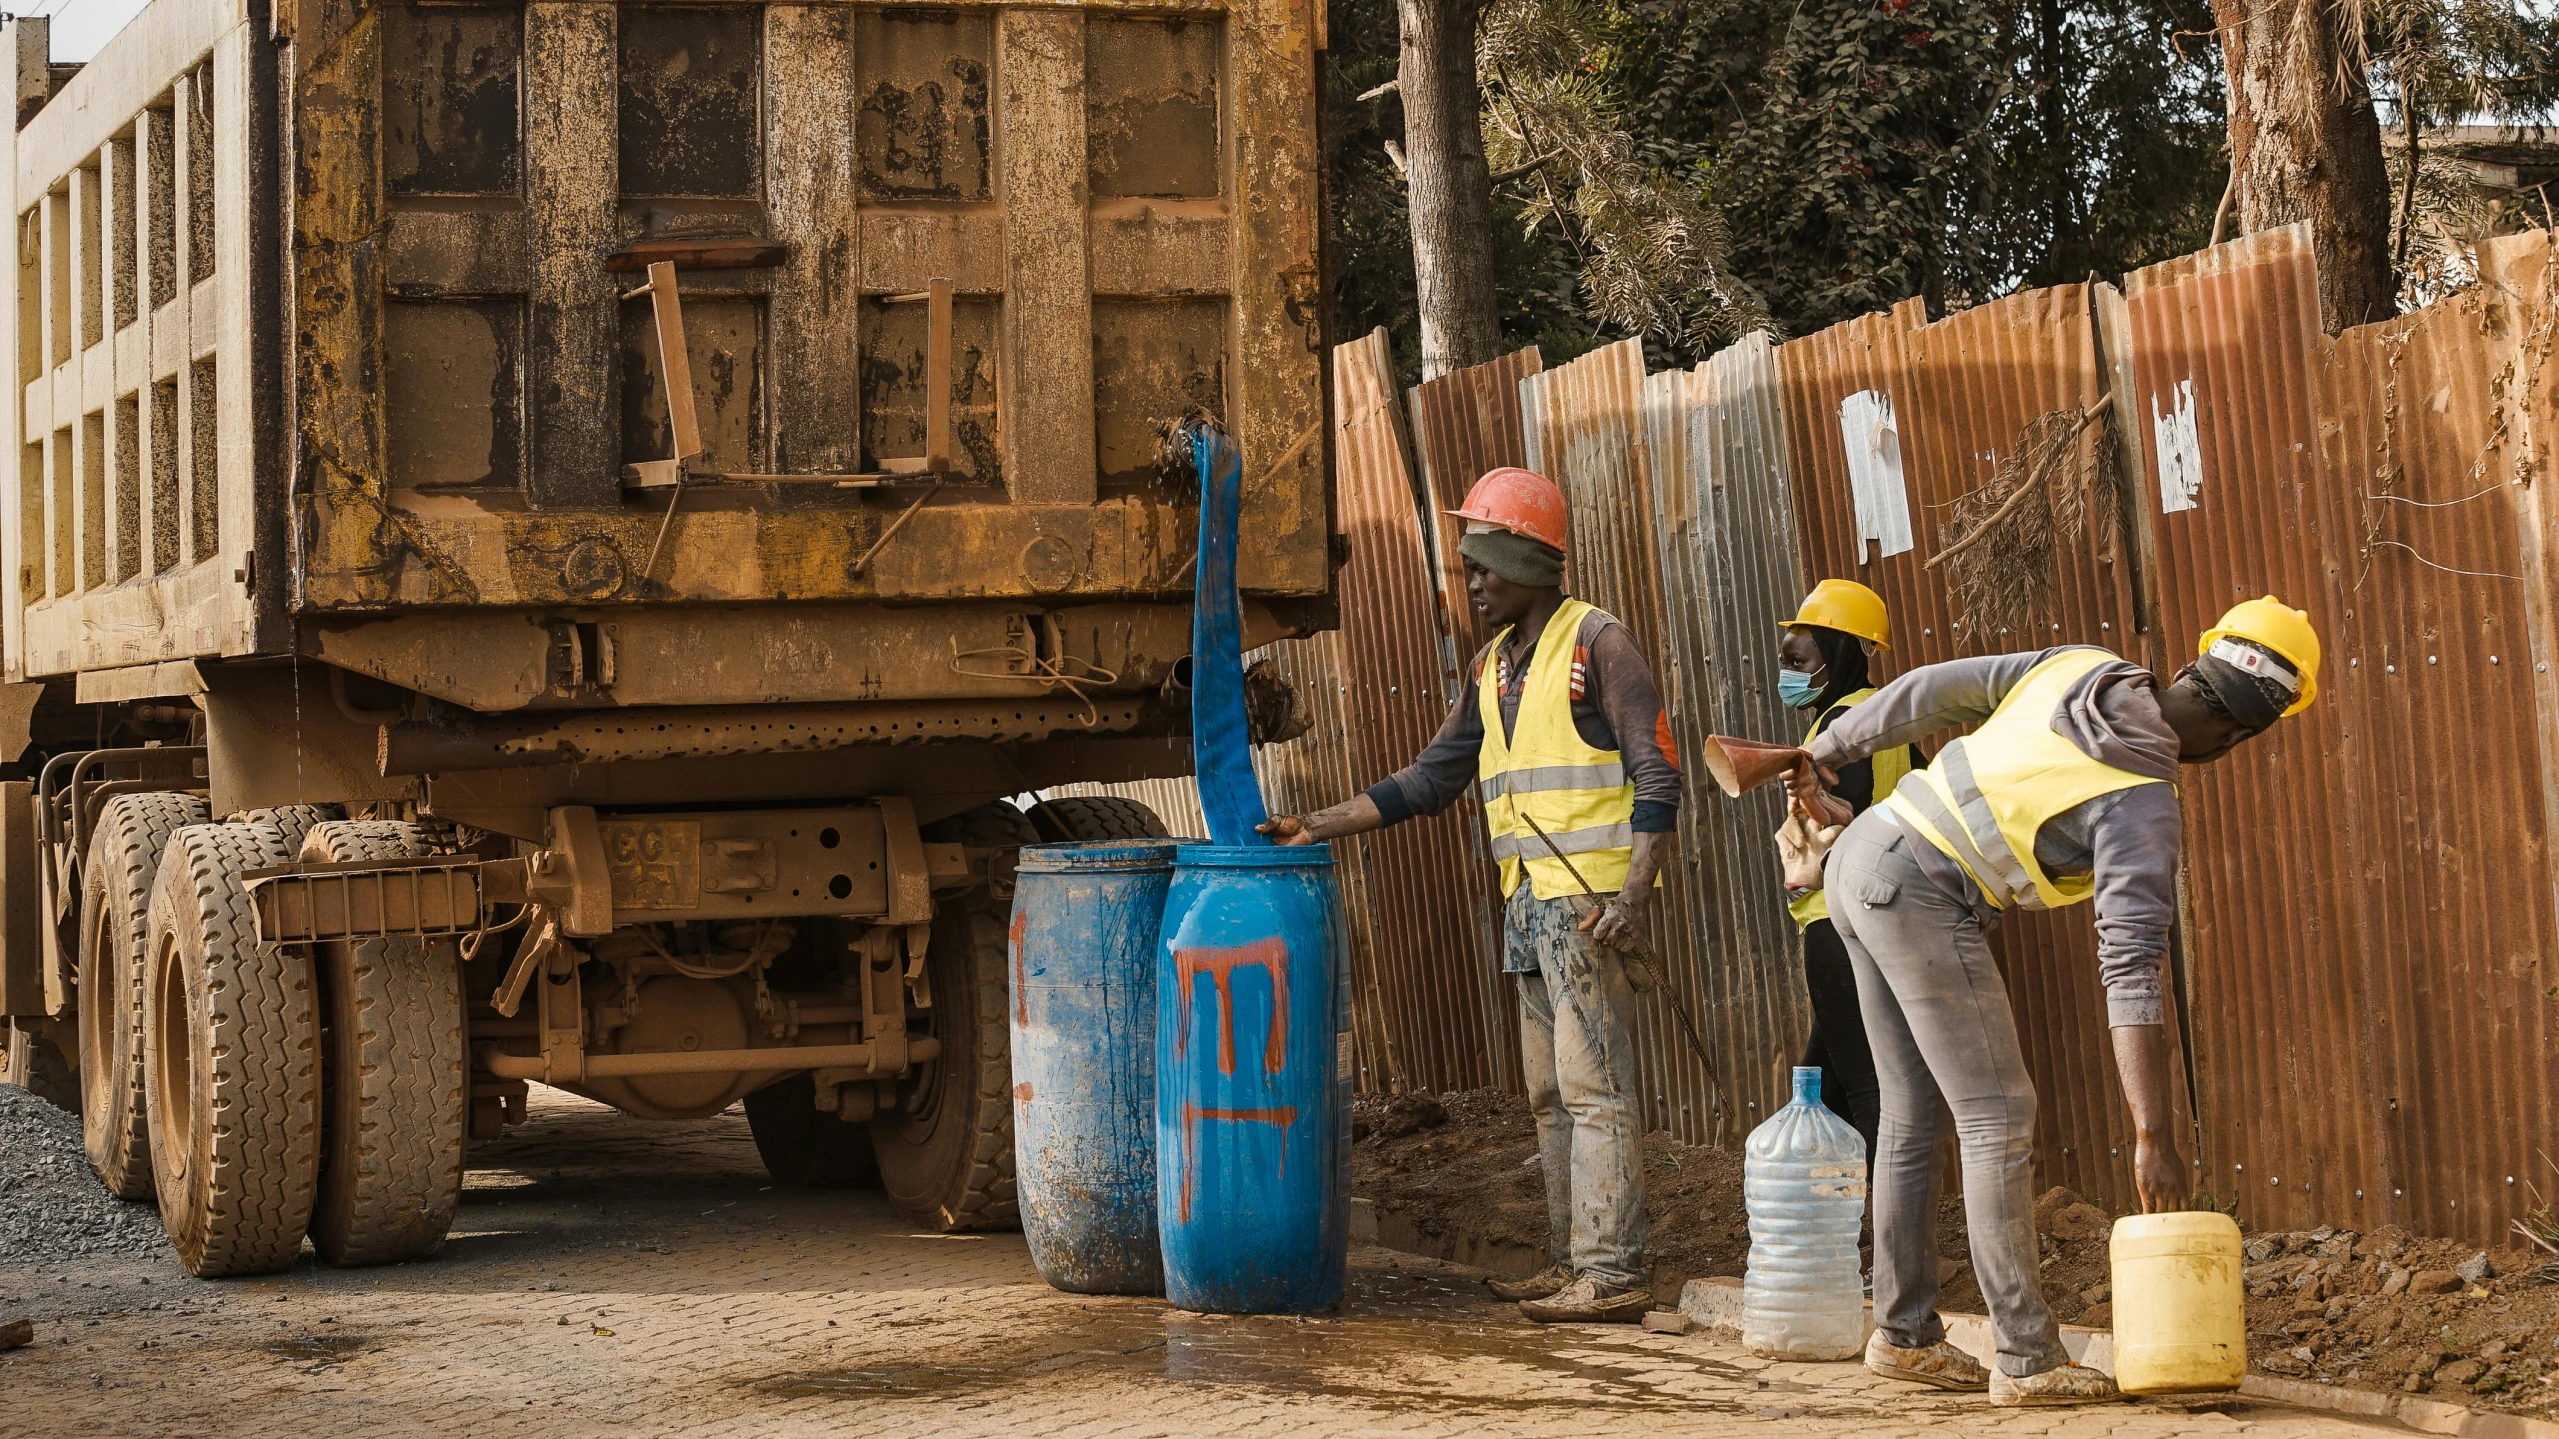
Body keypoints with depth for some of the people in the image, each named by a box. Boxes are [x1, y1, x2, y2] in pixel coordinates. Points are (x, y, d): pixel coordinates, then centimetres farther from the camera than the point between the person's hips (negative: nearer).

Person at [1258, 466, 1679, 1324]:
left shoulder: (1596, 644, -7)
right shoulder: (1493, 668, 17)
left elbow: (1657, 773, -12)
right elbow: (1430, 782, 19)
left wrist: (1634, 893, -21)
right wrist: (1319, 827, 12)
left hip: (1590, 899, -9)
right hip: (1529, 904, 9)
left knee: (1593, 1085, -11)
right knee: (1552, 1092, 9)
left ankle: (1613, 1274, -11)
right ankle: (1573, 1263, 14)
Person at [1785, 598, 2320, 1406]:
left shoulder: (2081, 669, 4)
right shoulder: (2141, 804, -14)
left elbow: (1936, 691, 10)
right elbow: (2131, 973, -20)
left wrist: (1829, 751, 25)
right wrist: (2153, 1137, -21)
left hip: (1858, 858, 9)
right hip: (1923, 897, -9)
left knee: (1918, 1115, 15)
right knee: (1997, 1119, -5)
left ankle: (1904, 1332, 21)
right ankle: (2026, 1360, -7)